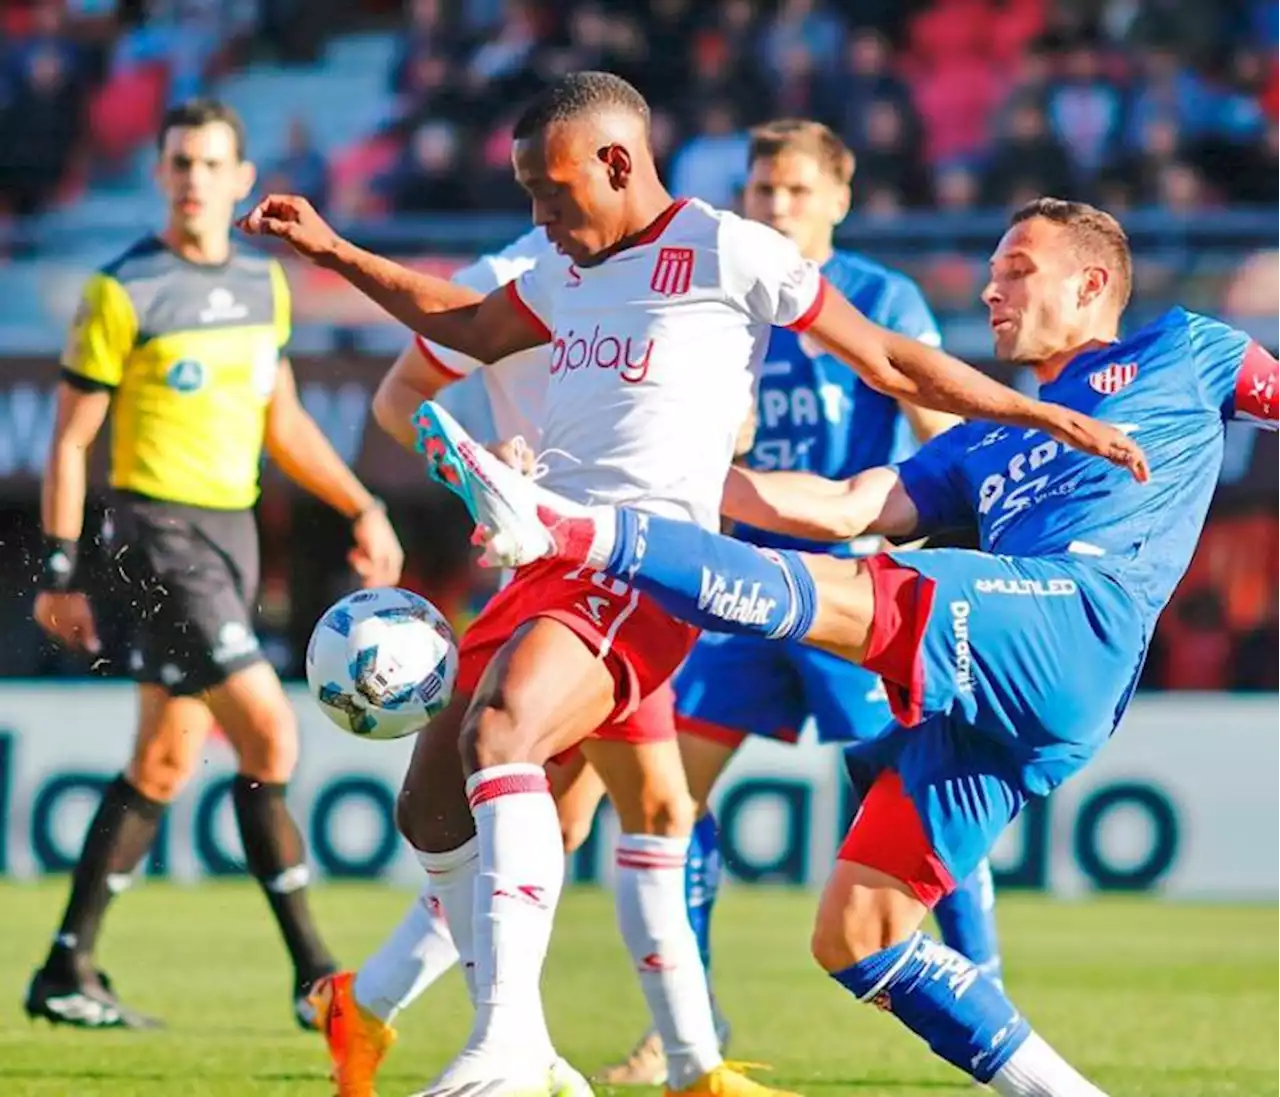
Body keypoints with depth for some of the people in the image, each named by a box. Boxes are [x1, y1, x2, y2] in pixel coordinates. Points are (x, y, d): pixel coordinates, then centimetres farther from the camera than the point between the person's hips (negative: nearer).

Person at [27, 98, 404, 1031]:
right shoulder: (124, 292, -8)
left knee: (164, 766, 10)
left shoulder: (264, 284, 11)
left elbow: (282, 420, 22)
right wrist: (61, 572, -8)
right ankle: (313, 973, -11)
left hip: (232, 533, 7)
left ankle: (68, 974, 18)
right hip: (160, 528, -7)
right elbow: (71, 439, -5)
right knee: (270, 736, -15)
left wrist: (363, 507, 14)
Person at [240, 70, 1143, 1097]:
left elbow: (886, 360, 3)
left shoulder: (725, 251, -2)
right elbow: (473, 328, 40)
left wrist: (1047, 417, 3)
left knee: (497, 735, -31)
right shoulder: (572, 271, 21)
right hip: (550, 565, 9)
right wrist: (334, 252, 36)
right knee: (433, 808, 5)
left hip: (647, 571, -9)